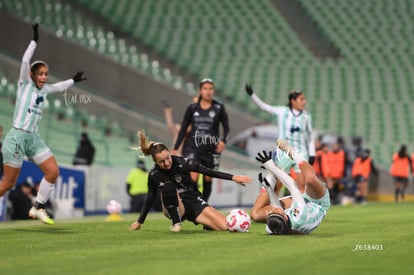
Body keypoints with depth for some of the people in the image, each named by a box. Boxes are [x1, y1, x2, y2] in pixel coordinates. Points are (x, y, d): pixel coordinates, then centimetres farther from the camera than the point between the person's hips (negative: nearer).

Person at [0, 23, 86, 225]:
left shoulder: (44, 89, 13)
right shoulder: (25, 84, -4)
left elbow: (59, 86, 35)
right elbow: (25, 62, -20)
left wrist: (73, 80, 43)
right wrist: (34, 41, -21)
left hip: (33, 138, 7)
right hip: (17, 137, -7)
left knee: (53, 171, -4)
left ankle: (38, 208, 7)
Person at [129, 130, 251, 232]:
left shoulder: (182, 163, -16)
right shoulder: (154, 174, -10)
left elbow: (209, 172, -16)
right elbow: (150, 198, 3)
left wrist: (232, 177, -23)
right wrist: (139, 222, 8)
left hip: (194, 203, 0)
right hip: (175, 208, 0)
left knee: (225, 226, -19)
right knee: (168, 186, -34)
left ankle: (206, 223, 15)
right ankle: (176, 223, -17)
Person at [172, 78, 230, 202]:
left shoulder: (219, 108, 1)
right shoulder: (192, 108, 4)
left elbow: (226, 127, 5)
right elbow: (183, 128, 9)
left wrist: (223, 141, -15)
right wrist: (175, 149, 7)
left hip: (212, 150, 0)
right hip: (194, 149, 0)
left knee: (208, 180, 6)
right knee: (193, 179, -14)